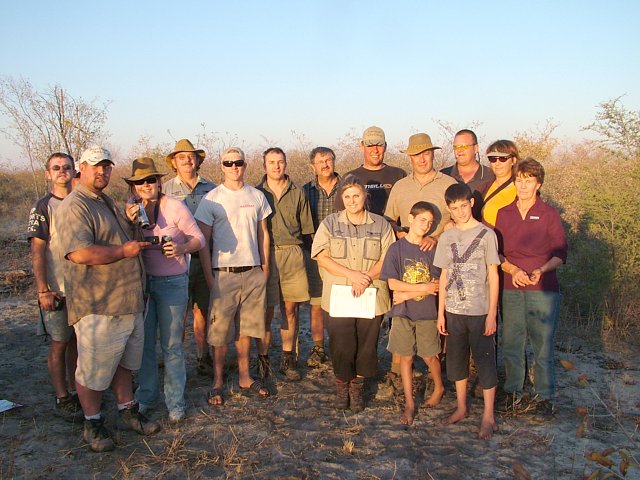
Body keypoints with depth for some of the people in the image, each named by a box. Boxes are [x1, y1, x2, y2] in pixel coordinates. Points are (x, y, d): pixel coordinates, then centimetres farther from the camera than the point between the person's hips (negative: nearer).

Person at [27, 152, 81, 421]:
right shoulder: (42, 207, -6)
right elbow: (37, 252, -10)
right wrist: (44, 291, -16)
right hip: (57, 290, -5)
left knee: (78, 340, 13)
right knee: (59, 344, 4)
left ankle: (76, 391, 26)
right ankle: (62, 400, 15)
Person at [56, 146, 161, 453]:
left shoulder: (107, 202, 17)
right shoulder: (75, 206, -15)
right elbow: (79, 253, -28)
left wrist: (131, 222, 15)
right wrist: (125, 250, -21)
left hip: (128, 301, 9)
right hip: (97, 307, -9)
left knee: (123, 362, 20)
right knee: (93, 370, 5)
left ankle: (127, 412, 34)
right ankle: (93, 425, 22)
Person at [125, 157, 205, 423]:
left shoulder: (175, 207, -12)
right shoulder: (133, 209, 1)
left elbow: (199, 239, -7)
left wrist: (182, 248, -28)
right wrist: (129, 223, -15)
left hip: (172, 282, -4)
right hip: (142, 280, 4)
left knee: (171, 344, 2)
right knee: (143, 342, 13)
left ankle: (175, 402, 16)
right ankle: (146, 396, 31)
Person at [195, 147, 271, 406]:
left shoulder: (257, 196, 8)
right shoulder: (212, 199, -3)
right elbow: (203, 241, -2)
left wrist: (265, 268, 9)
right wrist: (209, 278, -7)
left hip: (253, 273, 3)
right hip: (224, 273, -3)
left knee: (246, 328, 11)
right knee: (221, 331, 1)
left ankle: (244, 378, 23)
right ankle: (217, 383, 13)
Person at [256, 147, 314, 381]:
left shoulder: (297, 193, 10)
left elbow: (306, 228, 13)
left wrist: (301, 254, 7)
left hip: (292, 254, 2)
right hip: (265, 254, -1)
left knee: (290, 309, 6)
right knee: (266, 311, 1)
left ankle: (288, 360, 17)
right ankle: (263, 360, 12)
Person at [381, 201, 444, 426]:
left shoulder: (431, 250, -1)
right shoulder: (397, 248, -4)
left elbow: (436, 285, -6)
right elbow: (392, 283, -9)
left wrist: (407, 294, -12)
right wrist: (422, 287, -12)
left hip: (427, 312, 1)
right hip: (403, 313, 0)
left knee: (429, 356, 10)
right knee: (406, 357, 6)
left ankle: (439, 388, 38)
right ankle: (409, 404, 17)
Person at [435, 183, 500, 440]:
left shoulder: (486, 234, -5)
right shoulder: (446, 238, 6)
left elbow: (493, 275, -5)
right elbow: (445, 277, 9)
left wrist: (492, 313, -8)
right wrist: (441, 312, 6)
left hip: (480, 310, -4)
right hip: (453, 310, 4)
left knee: (485, 361, 1)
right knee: (456, 359, 13)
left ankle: (488, 417, 11)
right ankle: (461, 407, 29)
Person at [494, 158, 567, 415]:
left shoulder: (549, 214, 0)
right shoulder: (503, 214, 8)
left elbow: (560, 253, 2)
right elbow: (497, 252, 9)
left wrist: (541, 270, -15)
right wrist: (513, 270, -9)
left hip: (543, 288, -2)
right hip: (512, 288, 3)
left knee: (543, 343, 1)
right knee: (511, 342, 7)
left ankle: (544, 396, 14)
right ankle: (513, 391, 22)